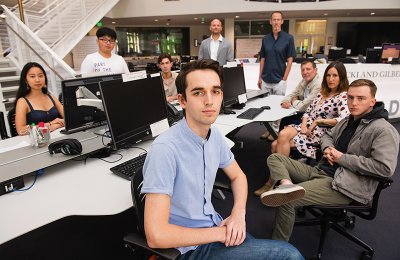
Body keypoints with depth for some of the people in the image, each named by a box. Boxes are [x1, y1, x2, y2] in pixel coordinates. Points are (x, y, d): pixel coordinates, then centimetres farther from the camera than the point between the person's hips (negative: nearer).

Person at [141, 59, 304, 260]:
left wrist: (239, 212, -7)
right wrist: (220, 234, -19)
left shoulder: (214, 135, -3)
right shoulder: (165, 149, -28)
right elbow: (156, 236, -29)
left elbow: (237, 176, 12)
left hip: (214, 225, 7)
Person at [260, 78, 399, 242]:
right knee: (275, 158, -1)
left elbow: (385, 167, -21)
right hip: (320, 171, 9)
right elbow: (328, 135, 31)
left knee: (287, 201, -25)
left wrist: (342, 158, -14)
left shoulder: (384, 130, -11)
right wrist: (327, 148, 4)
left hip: (345, 185, -9)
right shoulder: (348, 121, 15)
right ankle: (287, 184, -32)